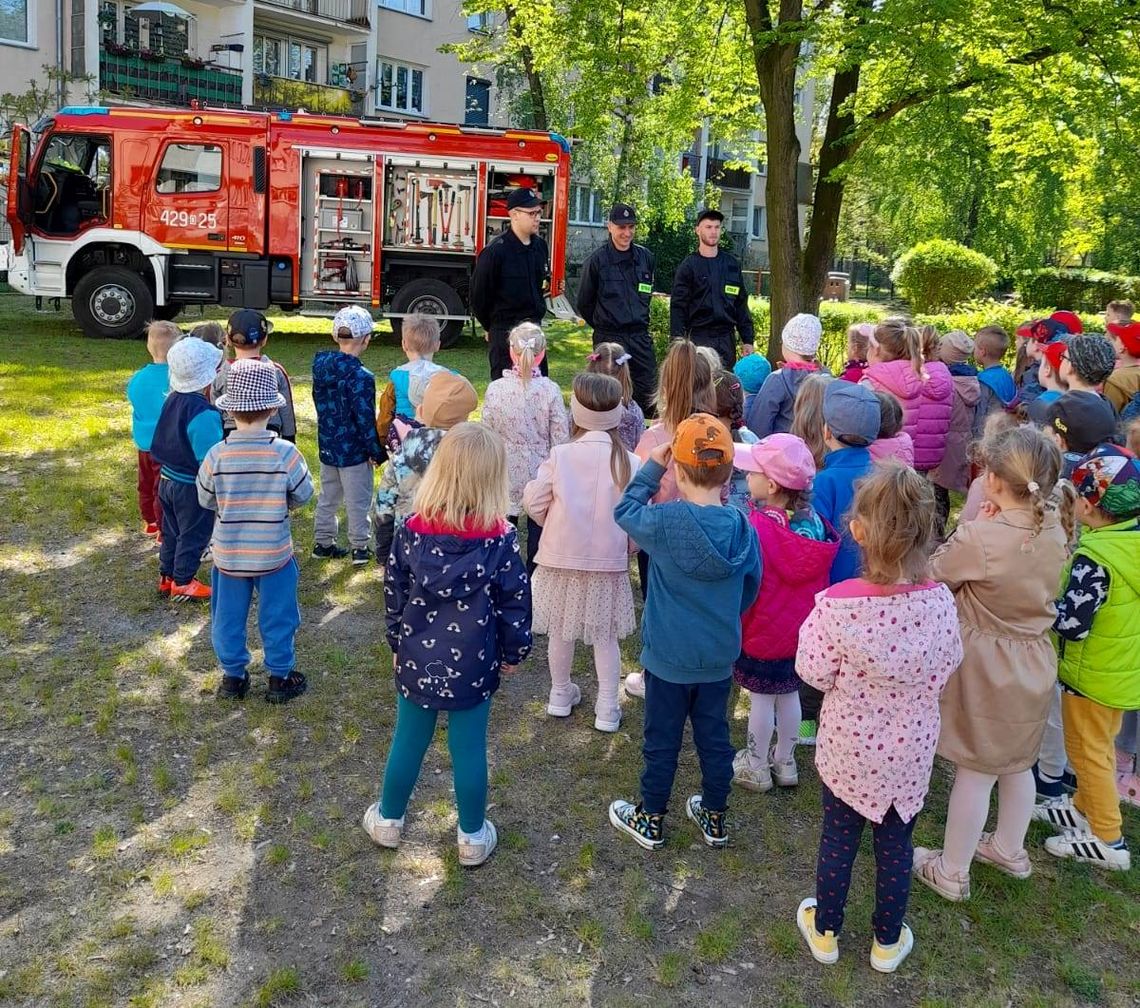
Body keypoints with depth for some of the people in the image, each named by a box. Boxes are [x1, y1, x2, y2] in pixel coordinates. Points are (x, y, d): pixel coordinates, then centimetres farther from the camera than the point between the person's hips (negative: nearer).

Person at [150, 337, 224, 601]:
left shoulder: (172, 400, -1)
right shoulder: (204, 414, -28)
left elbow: (161, 443, 10)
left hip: (167, 479, 8)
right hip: (192, 486, -8)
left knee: (172, 532, 22)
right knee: (193, 536, 9)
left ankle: (166, 576, 33)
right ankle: (183, 583, 20)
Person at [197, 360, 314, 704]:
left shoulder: (217, 455, -16)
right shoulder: (286, 453, -20)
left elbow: (205, 499, -2)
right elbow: (303, 495, -6)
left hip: (229, 554, 1)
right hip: (274, 554, -1)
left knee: (228, 618, 19)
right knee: (277, 618, 16)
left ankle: (232, 676, 31)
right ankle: (280, 679, 27)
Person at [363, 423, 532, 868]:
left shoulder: (412, 531, -11)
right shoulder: (500, 540, -17)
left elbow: (394, 594, -1)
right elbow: (514, 603, -9)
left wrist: (398, 644, 14)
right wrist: (513, 652, 7)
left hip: (417, 660, 2)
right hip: (472, 665, -2)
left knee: (408, 741, 19)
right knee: (469, 750, 11)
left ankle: (388, 820, 37)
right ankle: (472, 837, 27)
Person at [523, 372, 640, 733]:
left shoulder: (560, 455, -12)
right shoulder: (629, 462, -13)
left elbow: (535, 503, -8)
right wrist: (628, 545, 10)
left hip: (561, 558, 1)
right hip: (609, 563, 0)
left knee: (561, 631, 19)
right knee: (606, 636, 14)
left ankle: (561, 695, 36)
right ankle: (607, 708, 19)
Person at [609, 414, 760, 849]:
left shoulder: (665, 520, -23)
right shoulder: (741, 527, -11)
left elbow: (625, 511, -3)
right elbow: (752, 584, 3)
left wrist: (651, 466, 3)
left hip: (668, 656, -3)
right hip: (720, 657, 3)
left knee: (662, 740, 12)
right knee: (714, 737, 19)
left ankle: (650, 821, 29)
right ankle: (714, 818, 35)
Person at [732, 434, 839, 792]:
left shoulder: (757, 528, -28)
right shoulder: (815, 524, -9)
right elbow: (819, 584, 3)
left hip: (761, 631, -5)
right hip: (800, 631, 5)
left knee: (761, 698, 10)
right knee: (789, 694, 20)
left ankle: (756, 768, 25)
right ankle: (785, 762, 36)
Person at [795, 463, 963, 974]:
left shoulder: (838, 604, -28)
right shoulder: (940, 601, -19)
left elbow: (814, 673, -17)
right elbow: (946, 667, -5)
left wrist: (813, 623, -4)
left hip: (848, 748, -2)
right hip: (910, 751, 2)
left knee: (837, 841, 20)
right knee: (895, 847, 21)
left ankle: (825, 931, 40)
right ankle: (888, 942, 40)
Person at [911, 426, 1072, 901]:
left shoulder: (980, 538, -26)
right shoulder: (1057, 528, -6)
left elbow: (934, 575, -12)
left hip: (985, 666, -6)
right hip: (1034, 662, 7)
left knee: (975, 771, 6)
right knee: (1017, 763, 23)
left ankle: (952, 873, 21)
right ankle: (1010, 849, 43)